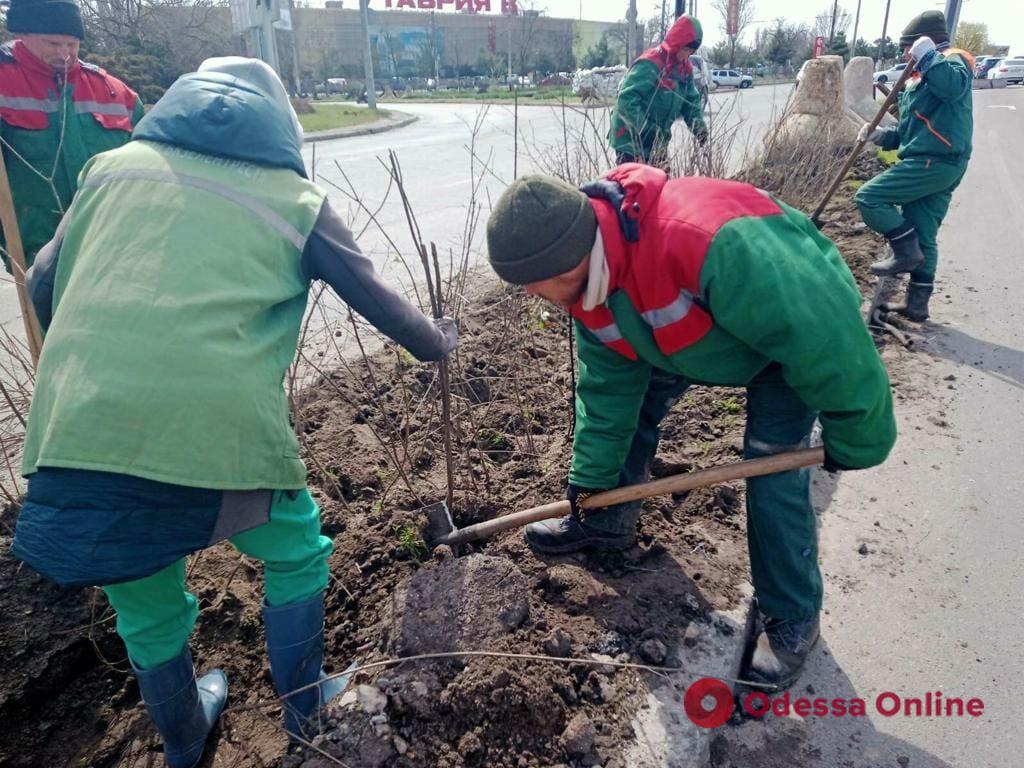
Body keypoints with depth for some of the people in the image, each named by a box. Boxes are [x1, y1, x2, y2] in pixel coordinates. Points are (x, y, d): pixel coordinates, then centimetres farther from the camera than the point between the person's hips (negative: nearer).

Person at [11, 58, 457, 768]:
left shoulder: (115, 166, 18)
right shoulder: (297, 199, 10)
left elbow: (44, 287, 23)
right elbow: (379, 302, 18)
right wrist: (437, 341, 37)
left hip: (75, 435, 4)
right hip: (219, 436, -3)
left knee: (144, 601, 28)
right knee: (297, 554, 26)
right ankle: (305, 707, 43)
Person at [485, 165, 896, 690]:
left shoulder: (710, 241, -47)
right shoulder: (585, 277, -19)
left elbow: (824, 331, -37)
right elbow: (609, 381, -8)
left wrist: (854, 436, -24)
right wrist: (591, 478, -3)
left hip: (800, 339, -6)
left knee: (773, 475, -12)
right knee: (623, 398, 5)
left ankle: (792, 619, 12)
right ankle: (608, 523, 29)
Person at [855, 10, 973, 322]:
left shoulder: (952, 60, -4)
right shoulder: (923, 76, 25)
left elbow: (954, 87, -30)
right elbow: (912, 131, 26)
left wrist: (927, 56, -23)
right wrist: (882, 136, 11)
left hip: (934, 161, -10)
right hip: (936, 163, 10)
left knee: (869, 197, -12)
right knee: (924, 237, 9)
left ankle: (906, 251, -7)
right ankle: (916, 304, 14)